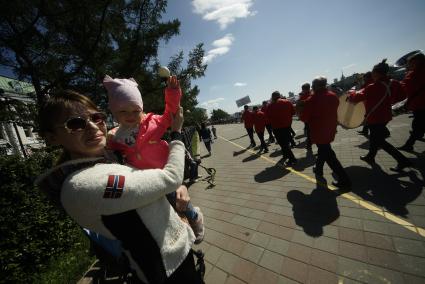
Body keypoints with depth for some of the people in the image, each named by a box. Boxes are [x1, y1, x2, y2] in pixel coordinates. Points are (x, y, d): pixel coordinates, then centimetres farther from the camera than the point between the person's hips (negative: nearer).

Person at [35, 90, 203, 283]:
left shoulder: (106, 157, -2)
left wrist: (177, 186, -11)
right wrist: (176, 133, -15)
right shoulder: (83, 183, -30)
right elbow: (170, 177, -28)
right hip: (170, 265, -8)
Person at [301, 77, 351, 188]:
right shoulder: (333, 96, 2)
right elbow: (333, 110, 15)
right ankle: (318, 169, 41)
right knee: (324, 149, 24)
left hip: (318, 132, -7)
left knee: (329, 155, 0)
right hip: (330, 129, 7)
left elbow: (304, 118, -13)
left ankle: (344, 180, 3)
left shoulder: (310, 100, -17)